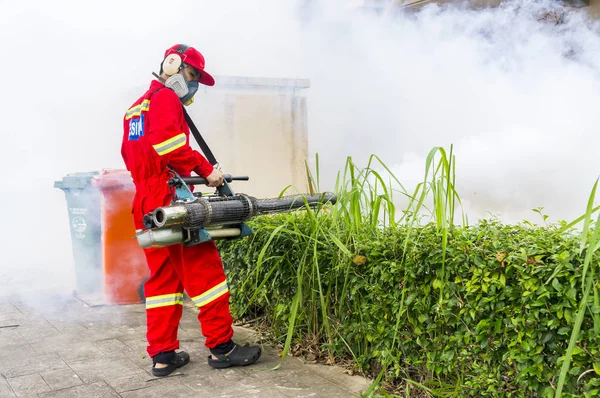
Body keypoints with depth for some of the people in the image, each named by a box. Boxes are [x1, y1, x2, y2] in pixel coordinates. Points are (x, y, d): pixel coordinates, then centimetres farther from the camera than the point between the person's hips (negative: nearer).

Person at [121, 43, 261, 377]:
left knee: (162, 277, 10)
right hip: (172, 201, -9)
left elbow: (131, 154, 26)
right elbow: (168, 142, -21)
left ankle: (162, 355, 13)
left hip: (145, 206, 9)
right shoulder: (166, 98, -5)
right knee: (204, 271, -3)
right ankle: (221, 347, 2)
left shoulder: (137, 106, 24)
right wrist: (206, 169, -16)